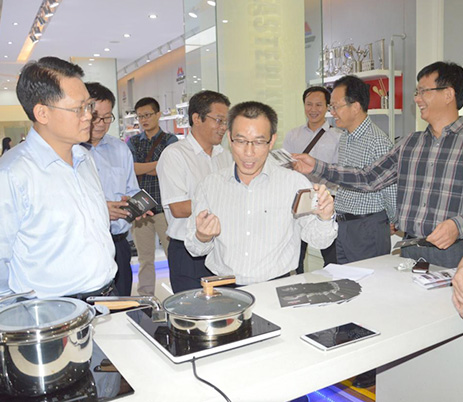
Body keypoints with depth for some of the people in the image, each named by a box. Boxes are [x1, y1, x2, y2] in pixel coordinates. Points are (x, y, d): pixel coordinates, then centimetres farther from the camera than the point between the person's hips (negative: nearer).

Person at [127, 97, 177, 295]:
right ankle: (145, 298, 20)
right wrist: (157, 164, -8)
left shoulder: (170, 140, 5)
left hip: (164, 206, -3)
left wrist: (140, 168, -4)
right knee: (145, 258, 10)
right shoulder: (132, 142, 13)